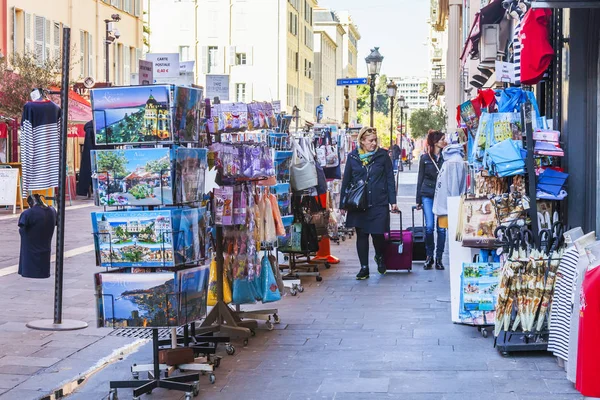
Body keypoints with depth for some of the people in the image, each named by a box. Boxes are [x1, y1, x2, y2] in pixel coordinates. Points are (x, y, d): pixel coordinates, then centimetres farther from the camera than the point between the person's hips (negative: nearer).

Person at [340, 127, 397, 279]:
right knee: (361, 235, 5)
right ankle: (364, 268, 15)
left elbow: (390, 179, 3)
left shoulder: (382, 155, 1)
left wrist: (393, 201, -2)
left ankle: (380, 257, 29)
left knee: (378, 233, -2)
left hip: (379, 203, -1)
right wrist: (343, 204, 7)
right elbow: (346, 181, 8)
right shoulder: (353, 157, 3)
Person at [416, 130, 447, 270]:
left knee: (441, 228, -1)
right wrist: (418, 200, 6)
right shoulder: (425, 158, 4)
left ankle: (438, 258, 8)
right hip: (428, 195, -1)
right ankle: (429, 256, 10)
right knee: (429, 227, -7)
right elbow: (420, 179, 9)